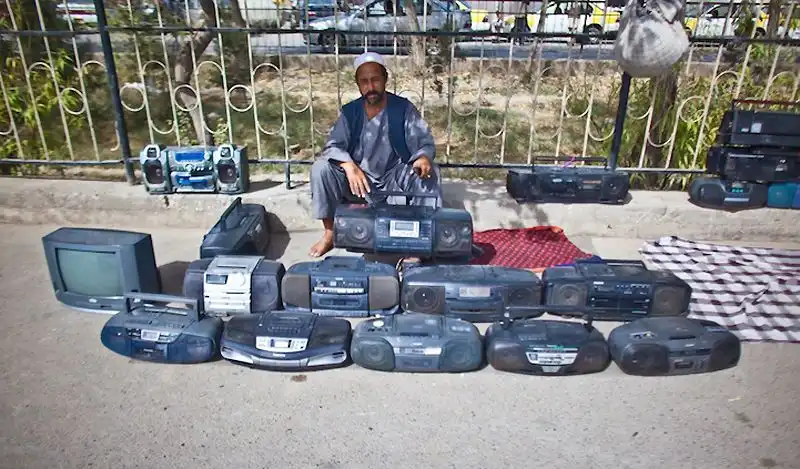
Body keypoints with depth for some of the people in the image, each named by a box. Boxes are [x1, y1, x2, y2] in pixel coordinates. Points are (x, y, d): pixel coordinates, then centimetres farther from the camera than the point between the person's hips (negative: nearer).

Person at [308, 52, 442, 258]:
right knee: (321, 168, -22)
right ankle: (330, 233, -7)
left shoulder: (404, 108, -8)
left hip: (395, 179, -1)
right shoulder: (349, 112, -4)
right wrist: (349, 166, -36)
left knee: (428, 173, -29)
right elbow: (332, 146, -13)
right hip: (358, 177, 2)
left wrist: (424, 157, -38)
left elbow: (425, 142, -12)